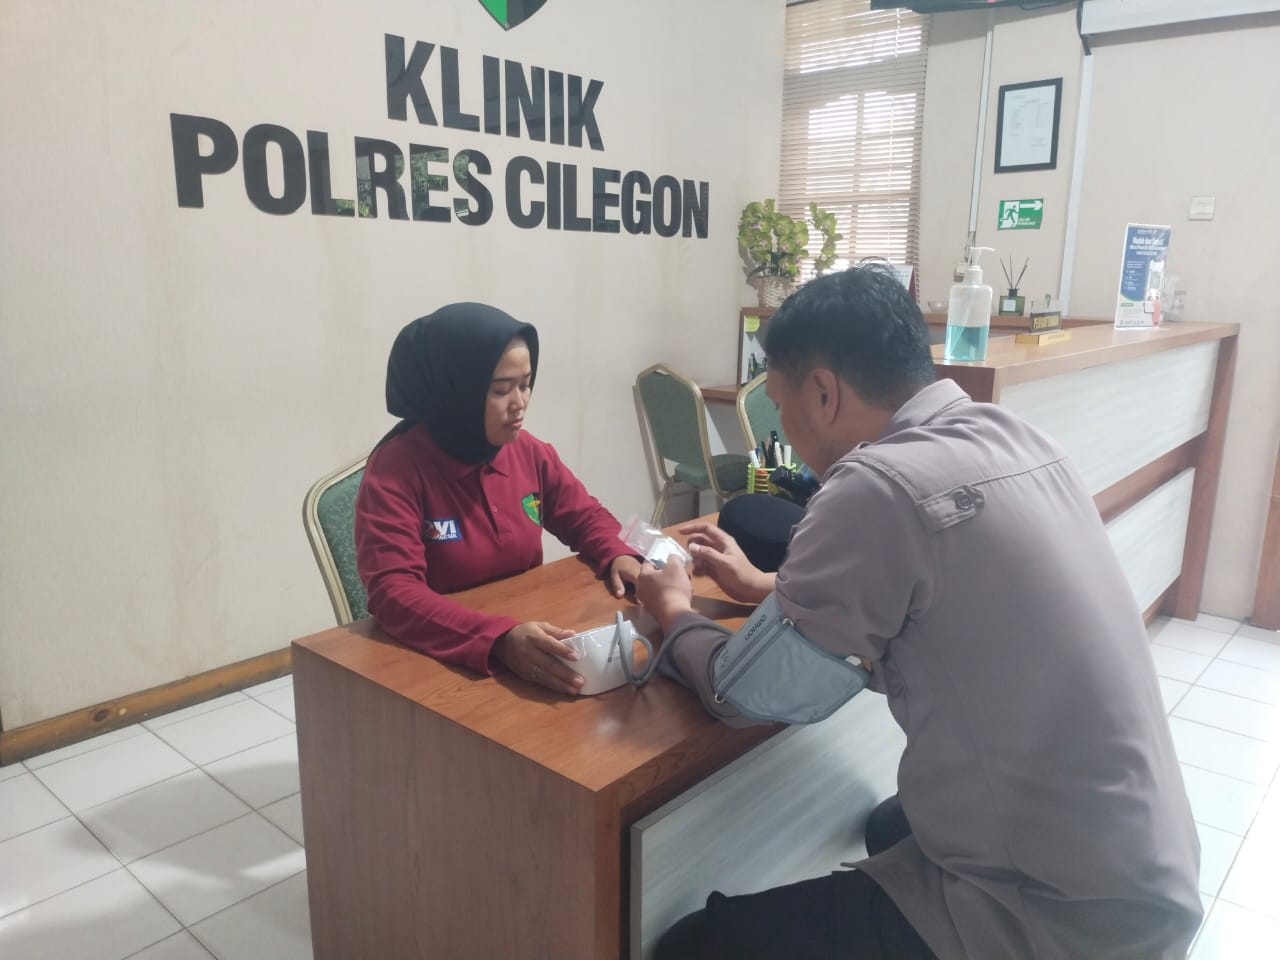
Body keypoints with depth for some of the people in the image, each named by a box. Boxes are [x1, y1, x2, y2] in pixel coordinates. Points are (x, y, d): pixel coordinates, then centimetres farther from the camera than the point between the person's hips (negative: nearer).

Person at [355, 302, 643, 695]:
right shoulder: (395, 470, -16)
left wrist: (619, 556, -9)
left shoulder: (529, 451, 0)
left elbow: (586, 517, 12)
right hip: (433, 657, -5)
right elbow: (394, 593, -25)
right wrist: (500, 639, -39)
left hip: (527, 635, 5)